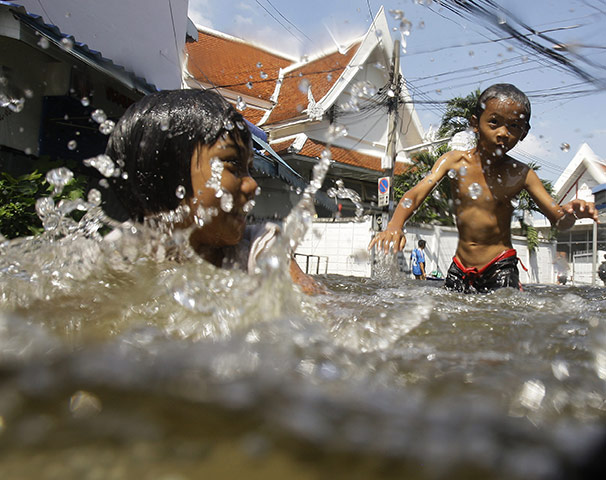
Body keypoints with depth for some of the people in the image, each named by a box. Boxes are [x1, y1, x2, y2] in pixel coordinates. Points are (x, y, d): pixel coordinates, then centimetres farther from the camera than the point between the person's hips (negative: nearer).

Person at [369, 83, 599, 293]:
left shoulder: (521, 174, -5)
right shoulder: (455, 161, -4)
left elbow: (558, 220, -2)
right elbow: (417, 193, -15)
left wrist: (571, 212, -28)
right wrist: (395, 225, -36)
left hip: (500, 267, -1)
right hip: (459, 267, 2)